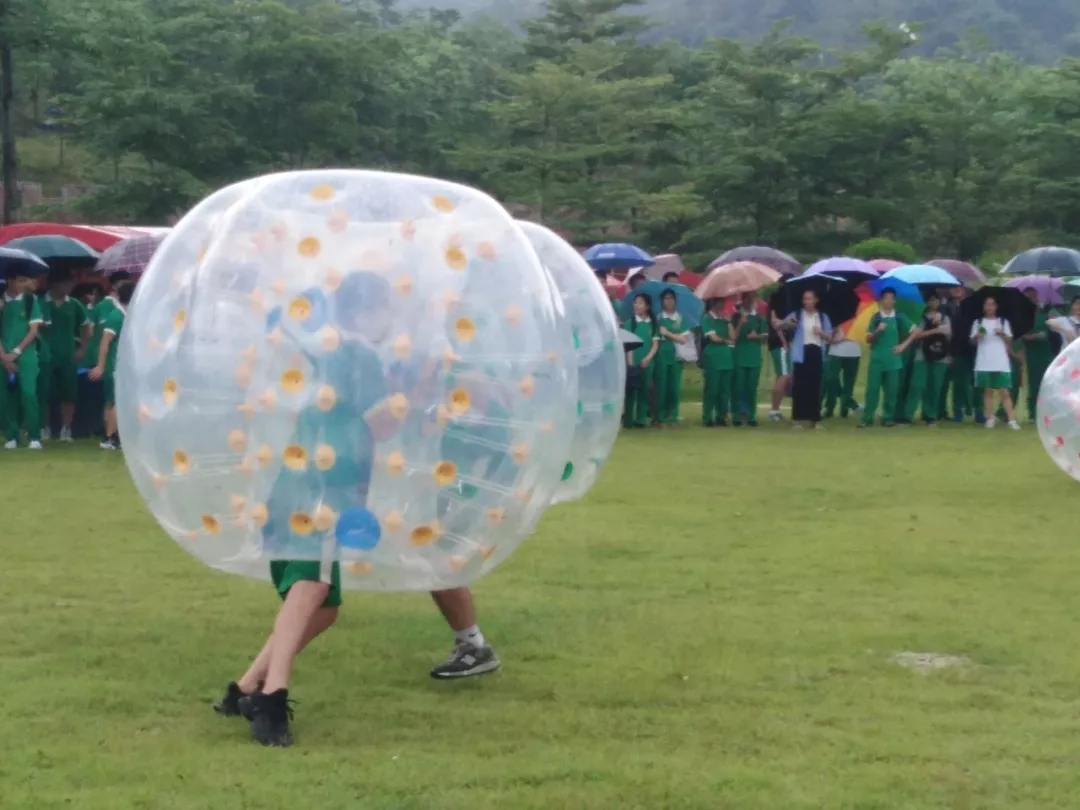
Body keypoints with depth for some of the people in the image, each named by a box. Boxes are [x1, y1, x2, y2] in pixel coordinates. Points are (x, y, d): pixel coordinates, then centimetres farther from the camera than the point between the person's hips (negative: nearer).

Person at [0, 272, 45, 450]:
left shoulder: (30, 300, 2)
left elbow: (33, 331, 0)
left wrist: (16, 352, -7)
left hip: (26, 355, -1)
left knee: (28, 393, -11)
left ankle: (34, 437, -8)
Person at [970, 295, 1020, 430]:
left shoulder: (1003, 322, 9)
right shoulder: (978, 322, 9)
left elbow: (1009, 341, 8)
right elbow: (973, 341, 9)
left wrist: (1003, 334, -11)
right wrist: (977, 336, -12)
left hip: (1001, 363, -1)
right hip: (984, 363, 1)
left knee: (1004, 392, -4)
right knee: (988, 391, 3)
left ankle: (1011, 419, -8)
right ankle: (990, 419, 6)